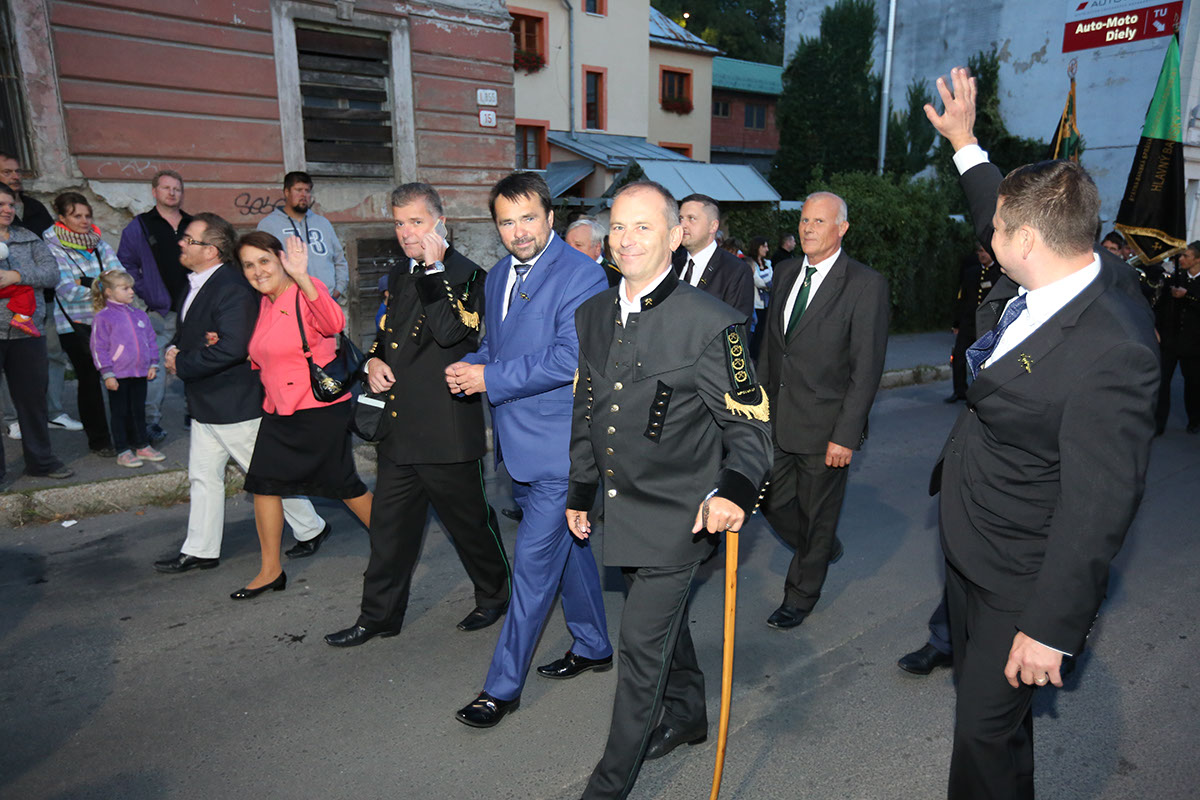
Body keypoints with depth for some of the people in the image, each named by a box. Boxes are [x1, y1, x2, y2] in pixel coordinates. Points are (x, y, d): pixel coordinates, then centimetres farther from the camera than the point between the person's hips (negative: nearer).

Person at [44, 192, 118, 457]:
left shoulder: (99, 244, 9)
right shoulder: (52, 248, -4)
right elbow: (70, 292, -13)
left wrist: (88, 282, -15)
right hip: (74, 325, -3)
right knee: (89, 379, -1)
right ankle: (98, 440, 12)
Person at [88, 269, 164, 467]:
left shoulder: (140, 315, 10)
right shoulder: (103, 317, -7)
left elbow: (151, 341, 17)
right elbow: (98, 348, -8)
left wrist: (153, 364, 8)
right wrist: (107, 374, -12)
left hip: (140, 373, 5)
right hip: (118, 376, -5)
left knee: (139, 410, 14)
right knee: (120, 413, 4)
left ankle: (142, 447, 24)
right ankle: (123, 451, 13)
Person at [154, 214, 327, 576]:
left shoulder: (233, 288, -21)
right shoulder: (196, 284, 10)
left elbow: (232, 349, -30)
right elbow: (184, 332, 18)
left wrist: (181, 364, -18)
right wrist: (174, 349, -5)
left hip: (236, 403, -9)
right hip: (206, 403, 10)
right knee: (203, 477, 15)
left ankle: (310, 529, 22)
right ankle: (201, 550, 27)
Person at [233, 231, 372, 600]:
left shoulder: (306, 293, -12)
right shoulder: (265, 304, 12)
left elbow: (334, 324, -36)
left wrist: (302, 278, -46)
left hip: (321, 408, -8)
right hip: (279, 411, 8)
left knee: (342, 484, 1)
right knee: (263, 482, 4)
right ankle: (271, 570, 18)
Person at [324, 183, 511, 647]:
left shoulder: (467, 275, -10)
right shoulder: (400, 275, 14)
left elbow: (450, 331, -26)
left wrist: (434, 268, -23)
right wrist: (374, 360, 6)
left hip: (448, 430, -7)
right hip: (398, 428, 7)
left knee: (469, 521, 9)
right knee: (390, 525, 14)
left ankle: (493, 597, 32)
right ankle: (379, 616, 28)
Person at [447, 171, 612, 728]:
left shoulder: (581, 275, -14)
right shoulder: (498, 276, 13)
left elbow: (570, 359, -22)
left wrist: (490, 379, -19)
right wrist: (468, 370, -2)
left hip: (558, 447, -8)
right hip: (519, 442, 9)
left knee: (533, 561, -2)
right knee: (567, 546, 20)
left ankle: (502, 685, 12)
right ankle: (593, 646, 38)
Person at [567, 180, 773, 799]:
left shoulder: (709, 323, -15)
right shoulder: (592, 315, 5)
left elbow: (749, 422, -11)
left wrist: (735, 490, -27)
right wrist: (579, 490, 17)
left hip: (675, 514, -6)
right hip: (621, 509, 6)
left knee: (642, 642, 1)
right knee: (662, 620, 24)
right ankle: (687, 714, 49)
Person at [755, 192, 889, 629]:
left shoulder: (866, 284, -12)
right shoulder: (785, 272, 7)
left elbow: (866, 368, -14)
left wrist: (846, 434, -17)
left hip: (824, 427, -5)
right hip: (776, 419, 6)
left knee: (817, 515, 10)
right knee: (772, 501, 14)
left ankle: (800, 597, 32)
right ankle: (824, 548, 44)